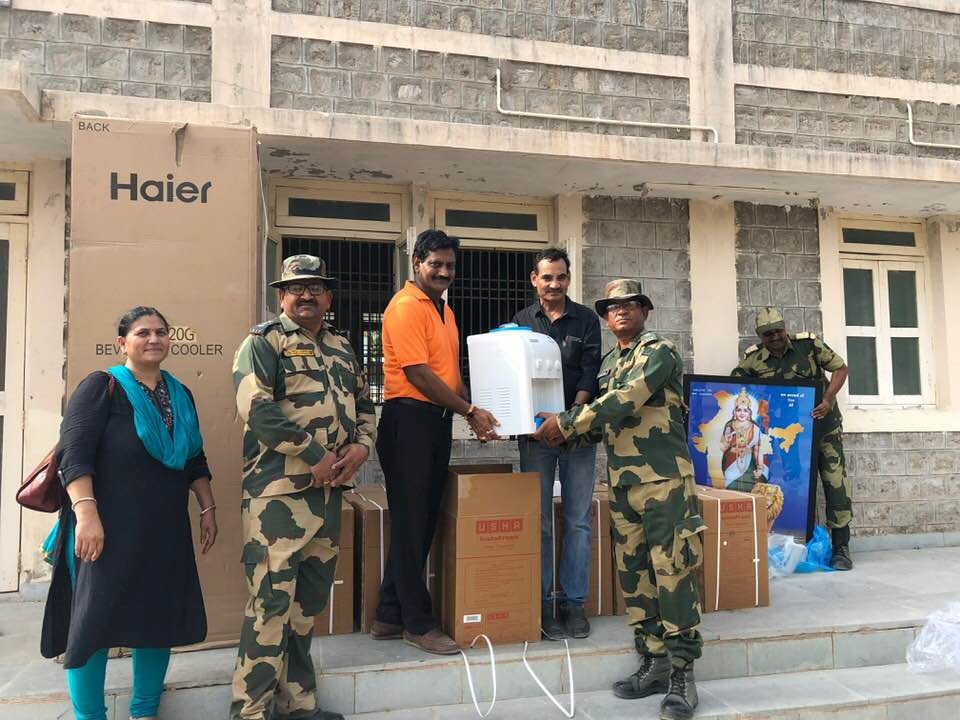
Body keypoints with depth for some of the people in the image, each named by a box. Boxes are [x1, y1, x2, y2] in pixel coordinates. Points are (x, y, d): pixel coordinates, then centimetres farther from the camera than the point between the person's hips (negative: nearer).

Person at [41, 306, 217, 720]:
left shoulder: (180, 395, 13)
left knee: (160, 616, 10)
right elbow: (73, 453, -14)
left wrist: (207, 508, 15)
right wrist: (86, 513, -24)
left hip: (165, 527, 6)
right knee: (94, 619, 1)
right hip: (109, 525, -5)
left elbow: (195, 460, 20)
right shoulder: (101, 386, -5)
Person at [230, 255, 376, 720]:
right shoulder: (264, 341, -3)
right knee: (271, 599, -6)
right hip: (278, 490, -7)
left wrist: (360, 446, 0)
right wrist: (315, 455, -16)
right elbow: (256, 407, -16)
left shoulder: (342, 347, 18)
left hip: (328, 491, 7)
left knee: (308, 601, 14)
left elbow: (364, 405, 21)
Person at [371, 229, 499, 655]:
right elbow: (418, 373, -17)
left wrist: (471, 413, 9)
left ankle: (390, 616, 24)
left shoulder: (443, 309, 18)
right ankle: (418, 624, 11)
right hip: (409, 419, -9)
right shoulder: (406, 306, -10)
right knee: (410, 523, 0)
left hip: (438, 420, 9)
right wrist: (470, 411, -14)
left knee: (423, 522, 13)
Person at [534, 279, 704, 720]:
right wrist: (568, 435, 3)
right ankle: (653, 663, 19)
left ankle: (682, 672, 3)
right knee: (634, 575, 9)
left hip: (664, 480, -7)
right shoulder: (608, 363, 17)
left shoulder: (659, 352, -6)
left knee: (672, 572, -6)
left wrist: (564, 423, -14)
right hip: (622, 483, 7)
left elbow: (623, 403, -18)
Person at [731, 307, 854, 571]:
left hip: (823, 427, -1)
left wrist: (828, 398, -17)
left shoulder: (808, 344, -10)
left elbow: (840, 368, -3)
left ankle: (841, 548, 7)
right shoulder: (753, 359, -7)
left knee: (836, 485, -3)